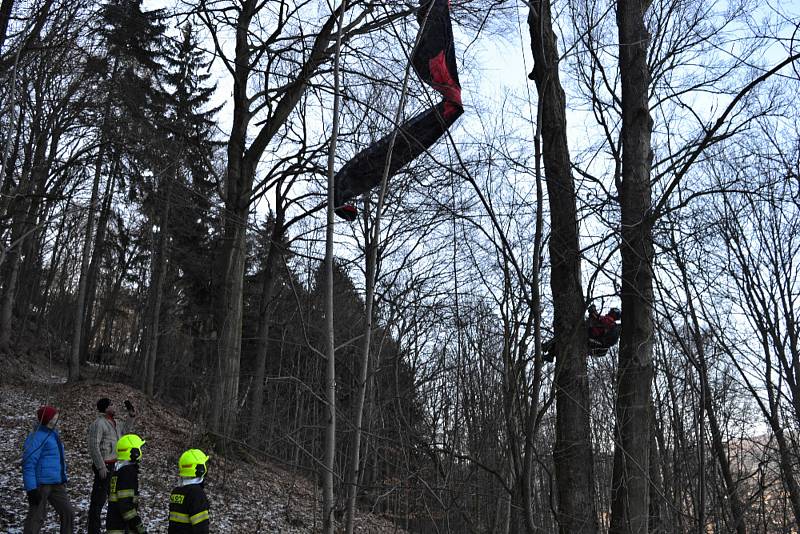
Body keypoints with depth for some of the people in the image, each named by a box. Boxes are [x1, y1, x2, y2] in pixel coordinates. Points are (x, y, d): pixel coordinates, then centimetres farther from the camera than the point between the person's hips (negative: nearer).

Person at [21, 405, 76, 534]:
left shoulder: (53, 434, 15)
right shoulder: (36, 437, -13)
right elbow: (28, 464, -17)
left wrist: (63, 480, 24)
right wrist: (31, 489, -21)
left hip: (57, 484, 8)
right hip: (40, 484, -8)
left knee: (68, 513, 7)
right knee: (36, 517, -1)